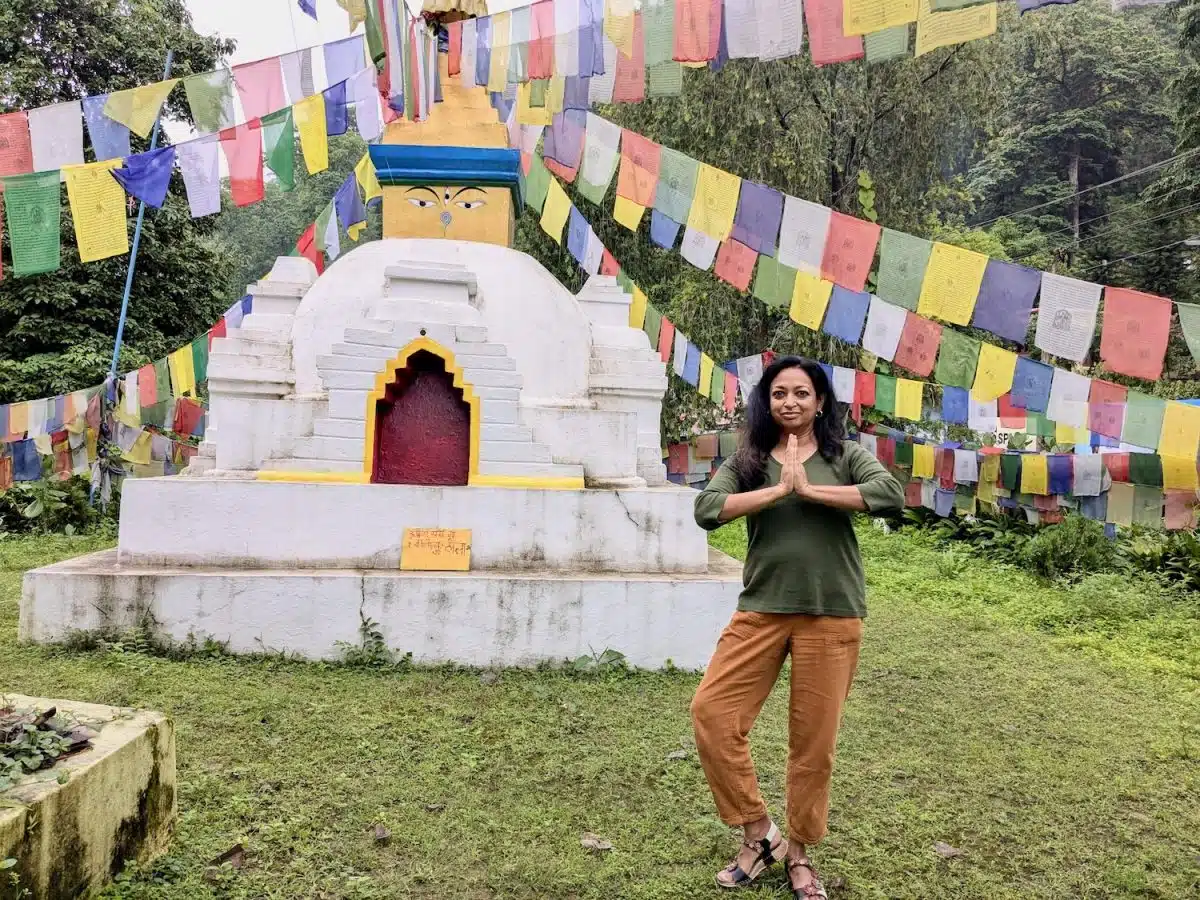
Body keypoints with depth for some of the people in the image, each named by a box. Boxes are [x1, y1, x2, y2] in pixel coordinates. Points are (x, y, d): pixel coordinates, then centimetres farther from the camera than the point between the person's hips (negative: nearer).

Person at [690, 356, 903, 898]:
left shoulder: (844, 456, 3)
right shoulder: (746, 460, 5)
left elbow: (890, 494, -16)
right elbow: (706, 509, -10)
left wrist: (809, 488, -16)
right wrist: (779, 489, -16)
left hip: (831, 616, -1)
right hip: (761, 610, 1)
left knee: (814, 740, 8)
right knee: (711, 713, -8)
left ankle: (799, 852, 31)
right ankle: (758, 834, 14)